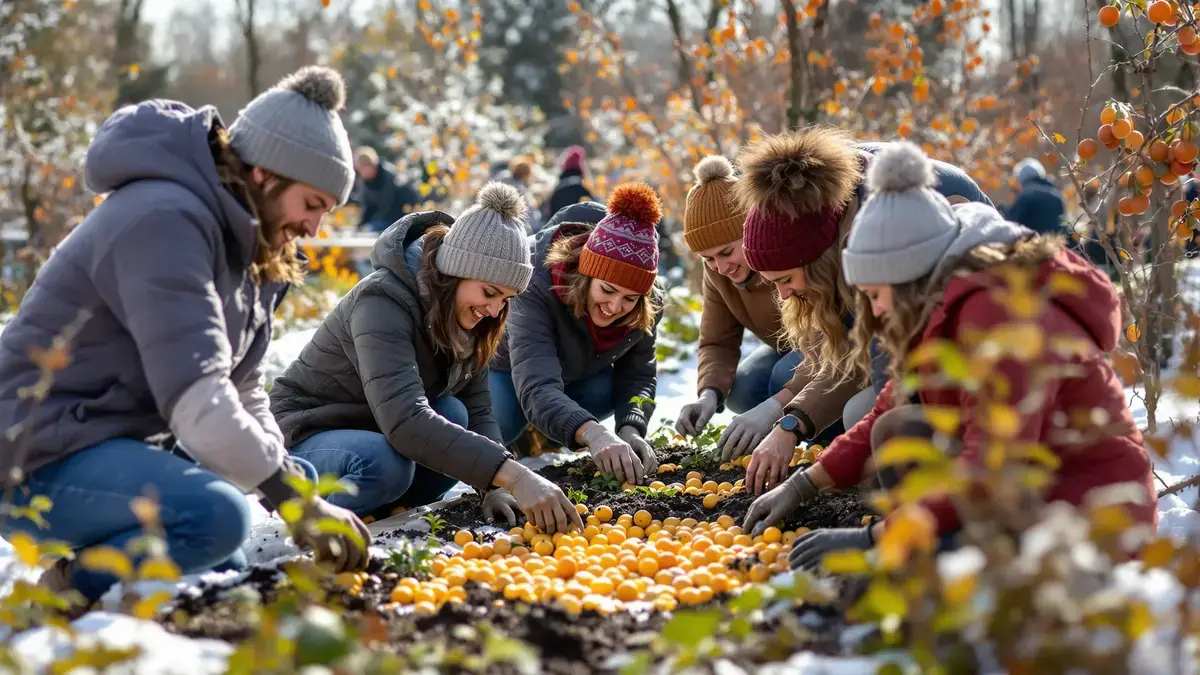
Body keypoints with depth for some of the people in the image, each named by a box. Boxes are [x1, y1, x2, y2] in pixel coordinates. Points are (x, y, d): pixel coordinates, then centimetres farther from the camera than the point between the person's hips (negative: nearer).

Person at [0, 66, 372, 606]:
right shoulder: (166, 220, -21)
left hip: (122, 443, 11)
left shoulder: (248, 247, 11)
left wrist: (300, 499, -5)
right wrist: (297, 502, -25)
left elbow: (242, 392, 9)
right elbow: (196, 399, -30)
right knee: (218, 514, -34)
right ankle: (71, 593, -15)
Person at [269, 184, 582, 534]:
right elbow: (404, 421, -43)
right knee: (385, 463, -37)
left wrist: (496, 488, -26)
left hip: (373, 432, 7)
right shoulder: (383, 302, -30)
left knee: (454, 415, -22)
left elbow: (478, 411, -7)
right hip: (304, 437, -7)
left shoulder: (461, 316, -5)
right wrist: (513, 475, -50)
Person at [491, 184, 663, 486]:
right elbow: (536, 388, -58)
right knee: (496, 427, -29)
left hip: (576, 369, 4)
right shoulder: (536, 288, -46)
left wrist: (630, 430, -41)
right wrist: (594, 434, -76)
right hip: (506, 364, -4)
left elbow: (638, 375, -18)